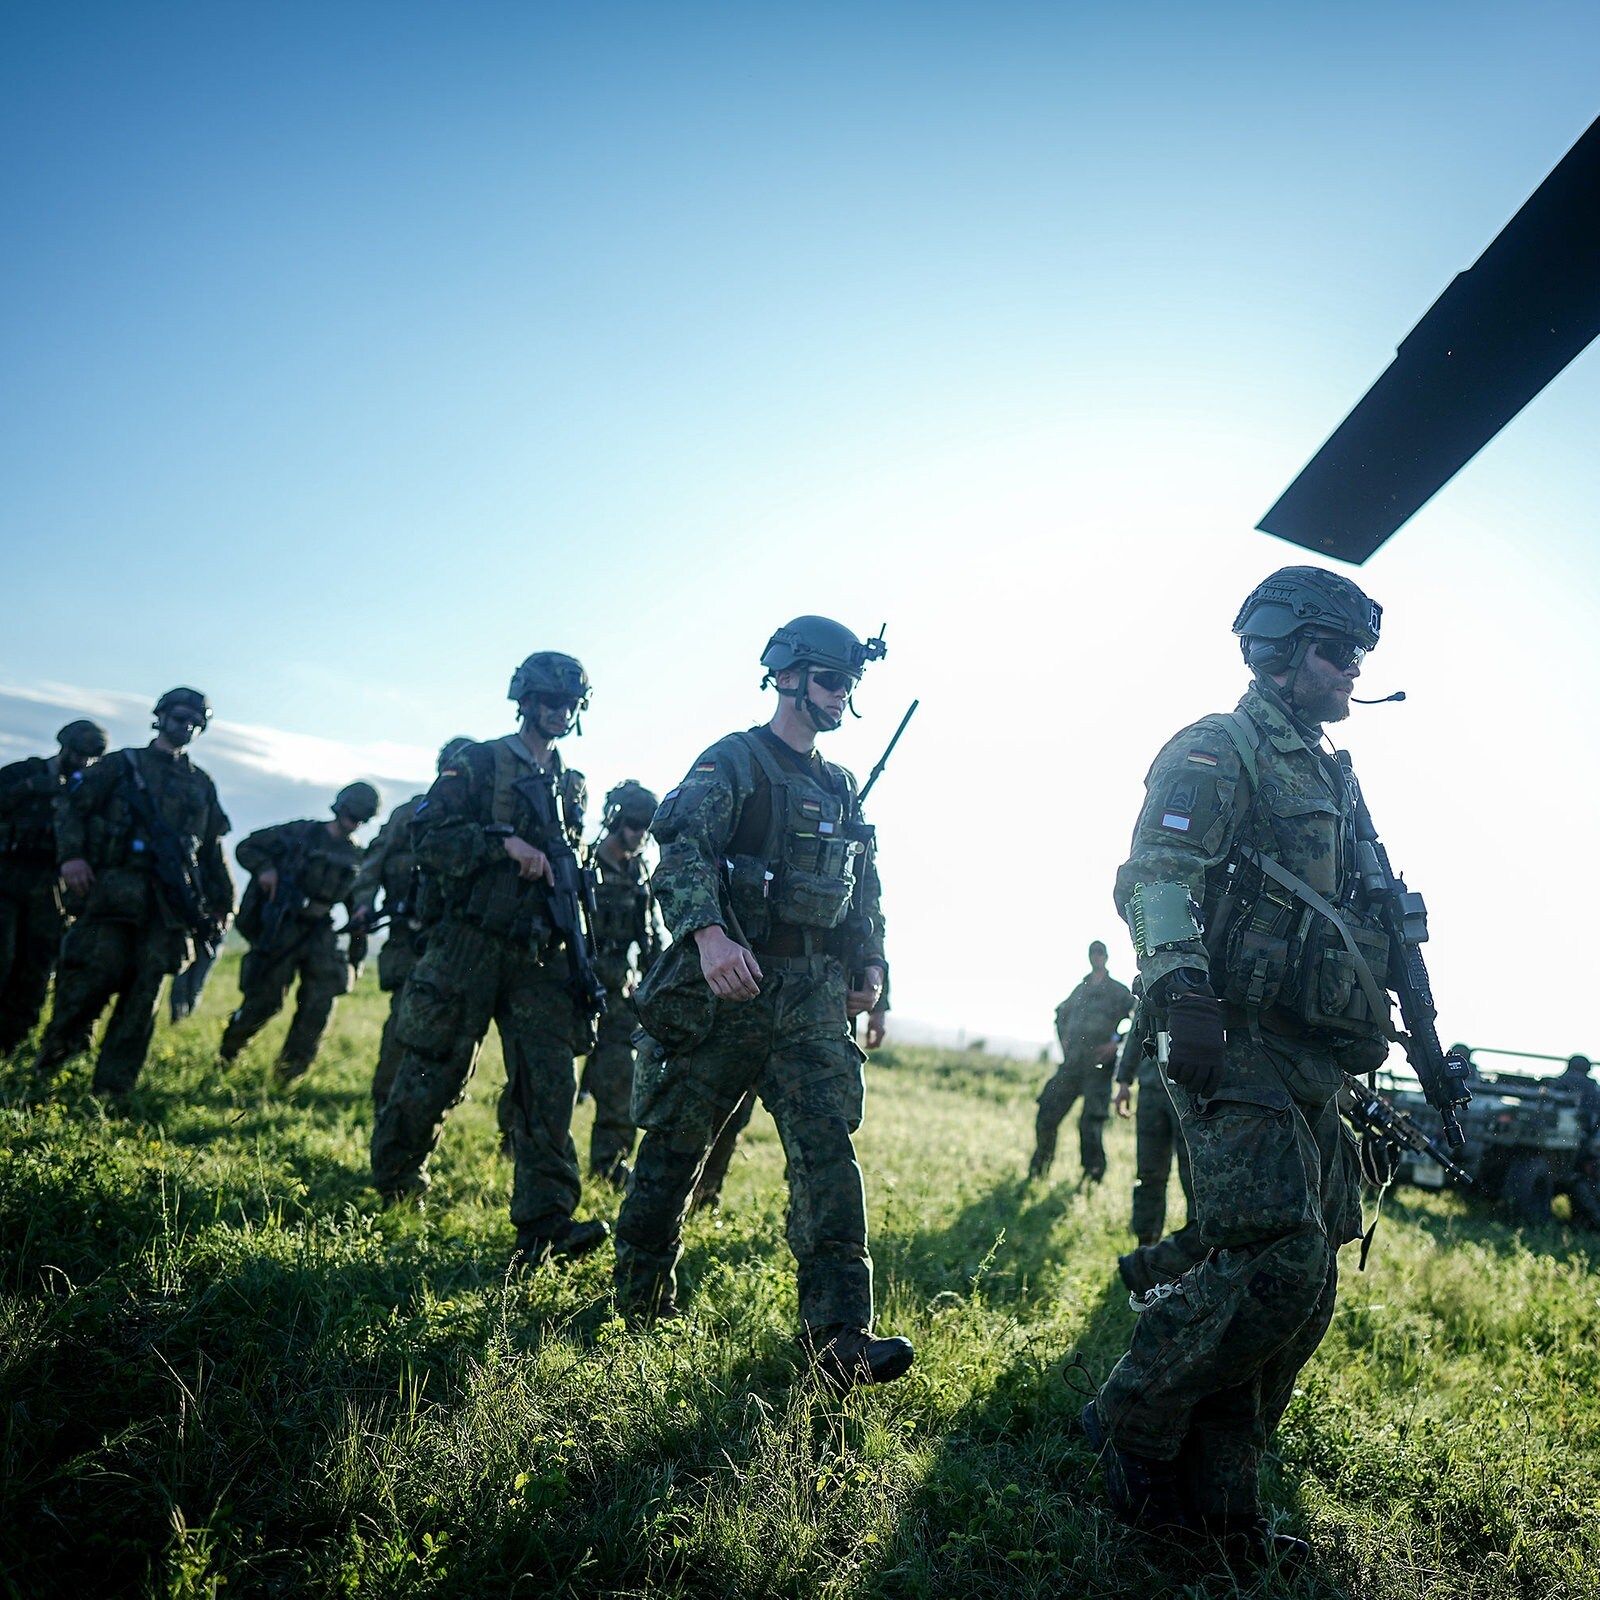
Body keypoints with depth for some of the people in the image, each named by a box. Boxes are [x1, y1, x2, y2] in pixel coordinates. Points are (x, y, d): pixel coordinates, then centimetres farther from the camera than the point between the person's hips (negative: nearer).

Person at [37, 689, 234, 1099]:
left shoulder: (202, 785, 21)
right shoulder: (123, 764, 11)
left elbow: (213, 850, 21)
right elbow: (72, 805, 3)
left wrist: (221, 903, 15)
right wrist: (71, 855, -13)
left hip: (172, 896, 3)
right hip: (117, 884, -3)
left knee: (146, 987, -3)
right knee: (99, 968, -13)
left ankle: (114, 1087, 1)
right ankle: (58, 1043, 14)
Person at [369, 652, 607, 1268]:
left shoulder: (573, 786, 18)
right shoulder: (479, 764, 1)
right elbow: (428, 834, -9)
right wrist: (505, 843, -18)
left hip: (538, 956, 4)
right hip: (469, 945, -4)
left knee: (549, 1083, -7)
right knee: (435, 1073, 5)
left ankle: (545, 1224, -9)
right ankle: (392, 1178, 31)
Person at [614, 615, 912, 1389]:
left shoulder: (841, 787, 18)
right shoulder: (732, 763, -3)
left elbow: (864, 889, 25)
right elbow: (682, 845, -19)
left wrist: (870, 962, 12)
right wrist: (708, 933, -34)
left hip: (812, 997, 5)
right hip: (726, 986, -5)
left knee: (828, 1150, -7)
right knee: (674, 1146, 6)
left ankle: (840, 1335, -7)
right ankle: (639, 1302, 25)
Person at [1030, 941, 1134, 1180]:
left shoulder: (1119, 991, 4)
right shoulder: (1080, 989, 19)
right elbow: (1061, 1013, 34)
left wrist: (1116, 1044, -13)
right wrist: (1064, 1040, 21)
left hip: (1099, 1064, -5)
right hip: (1072, 1062, 5)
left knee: (1090, 1123, -9)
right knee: (1047, 1112, 1)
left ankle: (1092, 1177, 0)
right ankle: (1037, 1172, 14)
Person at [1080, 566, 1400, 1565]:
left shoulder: (1330, 777, 24)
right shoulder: (1219, 752, -4)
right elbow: (1154, 876, -18)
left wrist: (1376, 1023, 22)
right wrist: (1183, 988, -32)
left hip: (1314, 1062, 9)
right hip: (1239, 1049, -9)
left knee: (1306, 1289, 7)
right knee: (1275, 1266, -17)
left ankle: (1216, 1493, 17)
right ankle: (1132, 1424, 4)